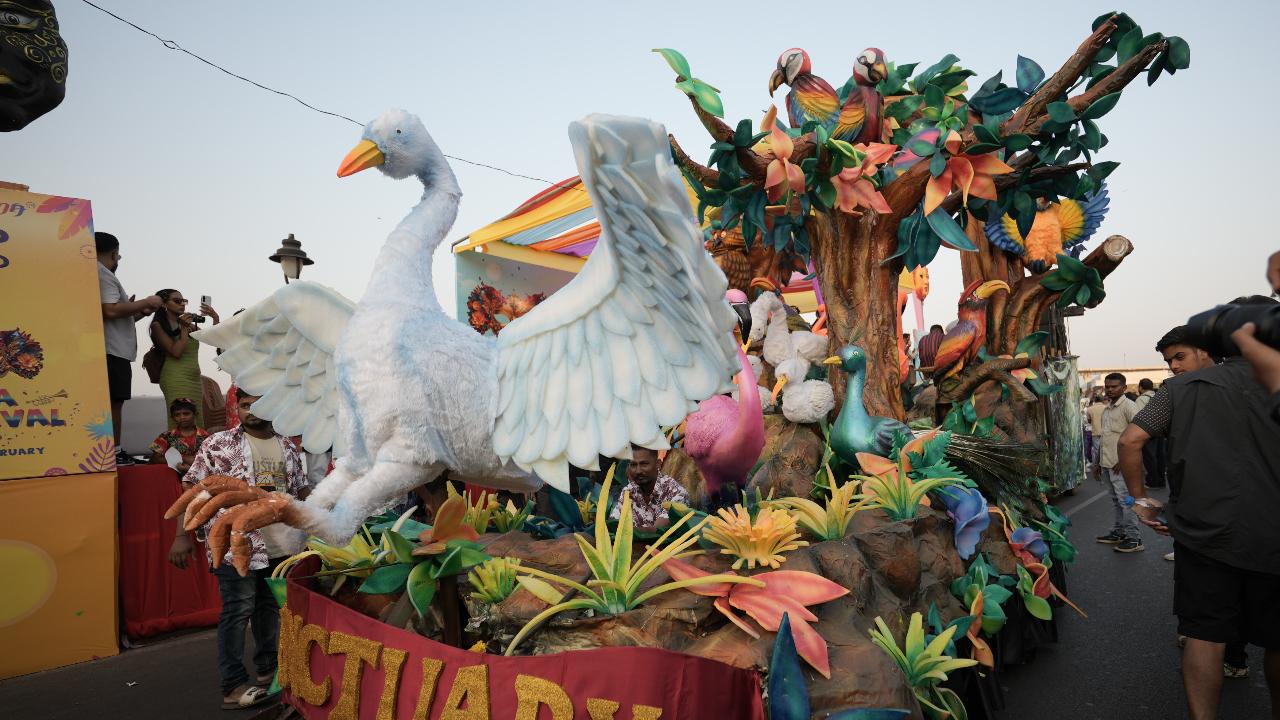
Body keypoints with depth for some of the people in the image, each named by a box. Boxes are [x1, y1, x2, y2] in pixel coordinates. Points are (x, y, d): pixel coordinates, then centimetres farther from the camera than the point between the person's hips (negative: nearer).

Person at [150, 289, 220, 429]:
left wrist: (215, 318, 5)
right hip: (176, 379, -6)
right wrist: (184, 328, -5)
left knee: (198, 427, -1)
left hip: (195, 379, 6)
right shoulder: (158, 325, 0)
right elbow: (176, 352, -11)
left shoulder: (188, 324, 16)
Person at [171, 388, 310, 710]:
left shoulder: (287, 447, 11)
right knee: (237, 612, -2)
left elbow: (301, 489, 19)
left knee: (270, 608, 16)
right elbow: (193, 488, -6)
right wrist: (182, 535, -12)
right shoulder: (219, 444, -3)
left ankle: (268, 667, 32)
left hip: (281, 546, 5)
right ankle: (233, 686, 5)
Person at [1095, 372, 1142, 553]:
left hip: (1120, 464, -8)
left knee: (1125, 501, -6)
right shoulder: (1106, 408, 14)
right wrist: (1099, 461, 19)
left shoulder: (1128, 406, -10)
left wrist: (1124, 460, -17)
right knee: (1116, 501, 15)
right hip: (1106, 463, 8)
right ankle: (1118, 533, 23)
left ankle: (1133, 539, -1)